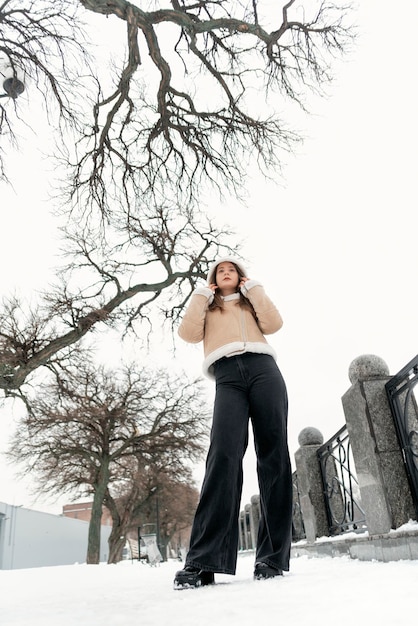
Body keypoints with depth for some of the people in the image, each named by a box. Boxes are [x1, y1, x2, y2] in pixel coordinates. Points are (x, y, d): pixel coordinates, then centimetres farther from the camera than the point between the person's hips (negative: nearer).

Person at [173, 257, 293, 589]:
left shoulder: (252, 302, 30)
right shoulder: (208, 307, 30)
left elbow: (274, 323, 9)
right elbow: (189, 333, 8)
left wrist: (253, 288, 16)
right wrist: (202, 294, 17)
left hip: (263, 370, 2)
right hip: (228, 377, -1)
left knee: (273, 454, -10)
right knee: (224, 453, -21)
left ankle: (272, 556, -9)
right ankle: (203, 561, -26)